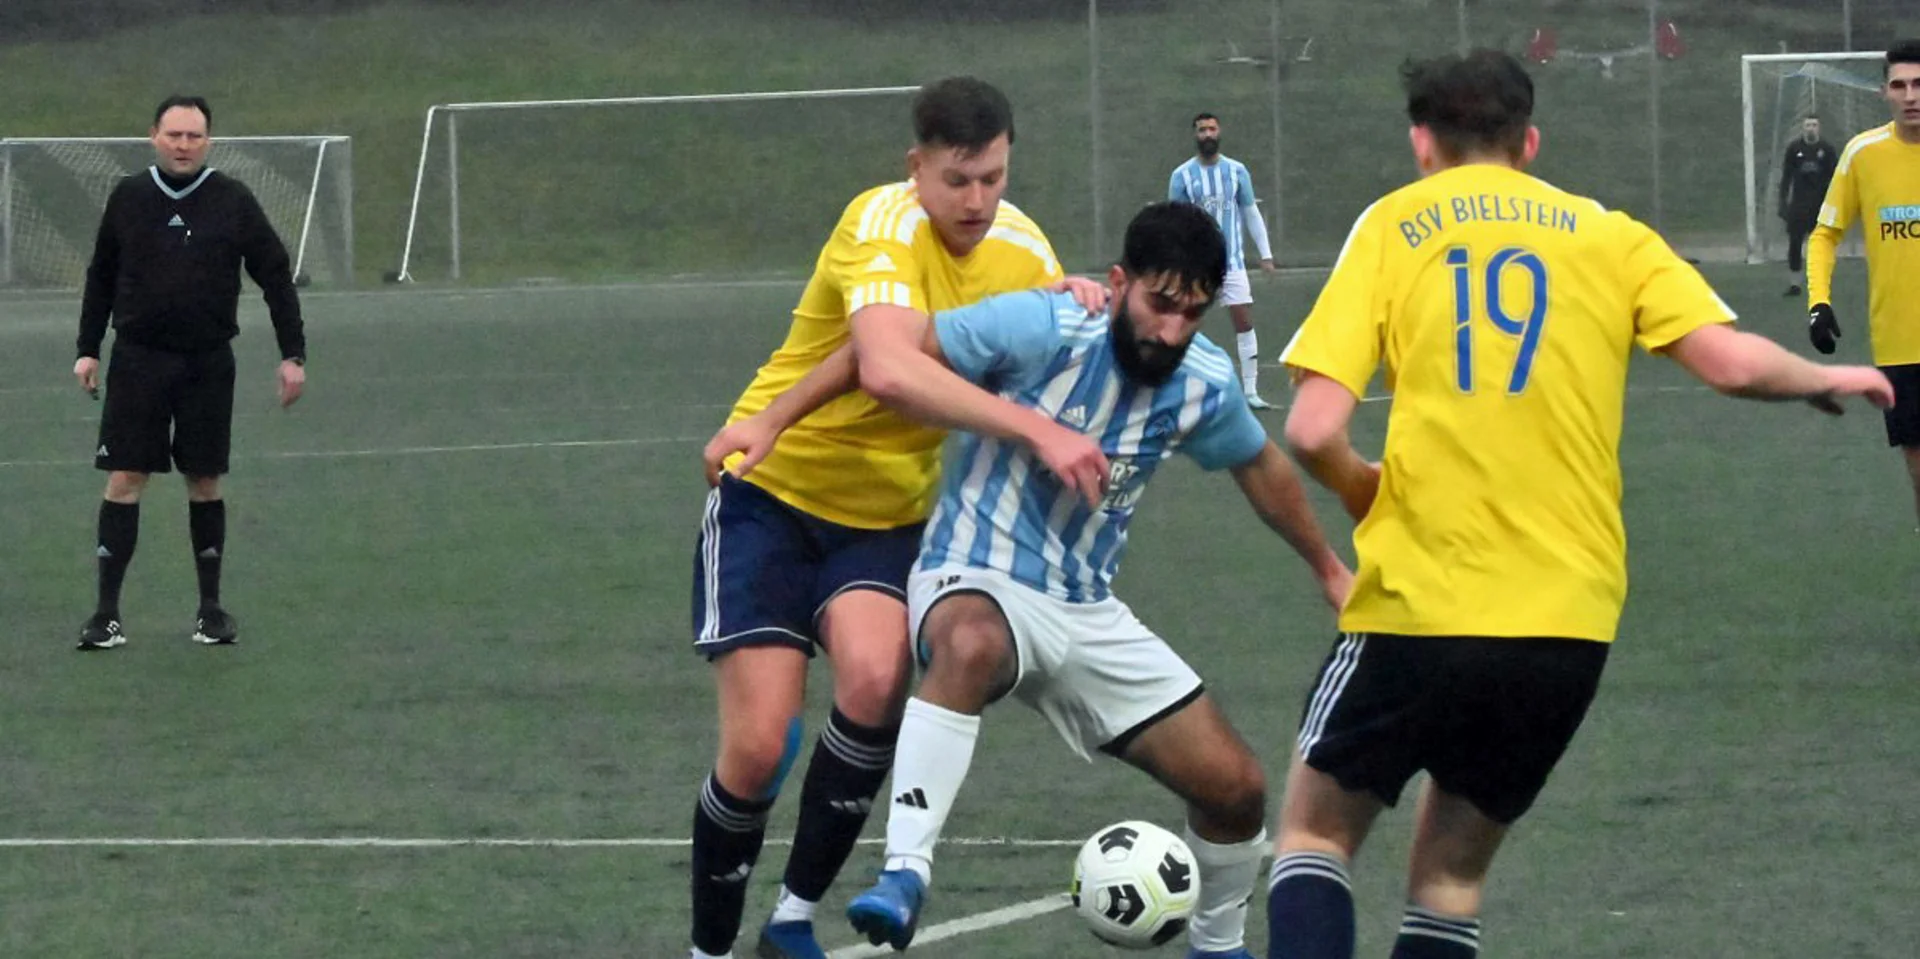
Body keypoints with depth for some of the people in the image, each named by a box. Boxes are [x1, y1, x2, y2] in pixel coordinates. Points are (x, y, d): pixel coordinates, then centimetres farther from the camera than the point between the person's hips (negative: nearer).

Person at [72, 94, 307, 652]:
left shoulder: (234, 202, -1)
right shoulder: (129, 199, 2)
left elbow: (275, 277, 3)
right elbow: (101, 277, 12)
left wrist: (293, 354, -1)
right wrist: (88, 348, 7)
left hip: (208, 364, 0)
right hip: (137, 360, 0)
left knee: (206, 484, 6)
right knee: (124, 482, -5)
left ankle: (211, 608, 17)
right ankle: (107, 612, -3)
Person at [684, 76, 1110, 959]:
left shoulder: (1024, 248, -5)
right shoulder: (885, 225, -25)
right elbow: (891, 370, -43)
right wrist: (1038, 431, -48)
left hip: (890, 514, 4)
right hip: (772, 495, -4)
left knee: (875, 680, -26)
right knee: (758, 746, -11)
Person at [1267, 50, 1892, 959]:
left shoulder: (1393, 227, 4)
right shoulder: (1606, 235, 8)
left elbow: (1313, 431, -6)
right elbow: (1731, 361, -5)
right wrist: (1826, 379, 16)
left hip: (1417, 610, -2)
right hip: (1570, 623, 2)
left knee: (1314, 835, 16)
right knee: (1449, 877, 19)